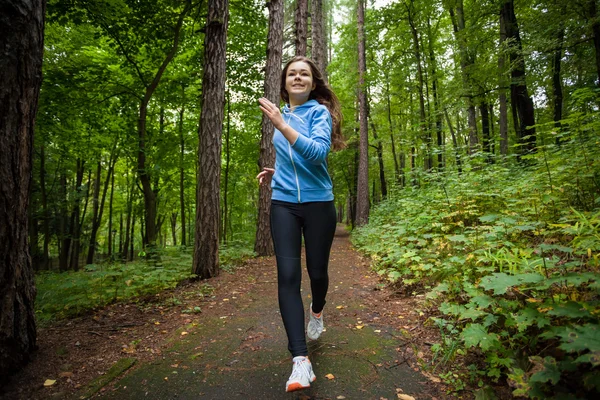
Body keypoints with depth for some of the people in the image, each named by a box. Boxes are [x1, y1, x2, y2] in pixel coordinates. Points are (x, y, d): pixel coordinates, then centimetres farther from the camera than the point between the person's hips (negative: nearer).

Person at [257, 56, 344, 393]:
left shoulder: (320, 112, -3)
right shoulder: (281, 114, 13)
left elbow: (318, 153, -22)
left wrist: (283, 126, -27)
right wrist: (275, 173, 8)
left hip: (318, 203, -3)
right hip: (284, 204, 4)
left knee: (317, 270, 9)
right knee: (288, 275, -10)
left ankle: (317, 311, 45)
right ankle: (301, 360, -6)